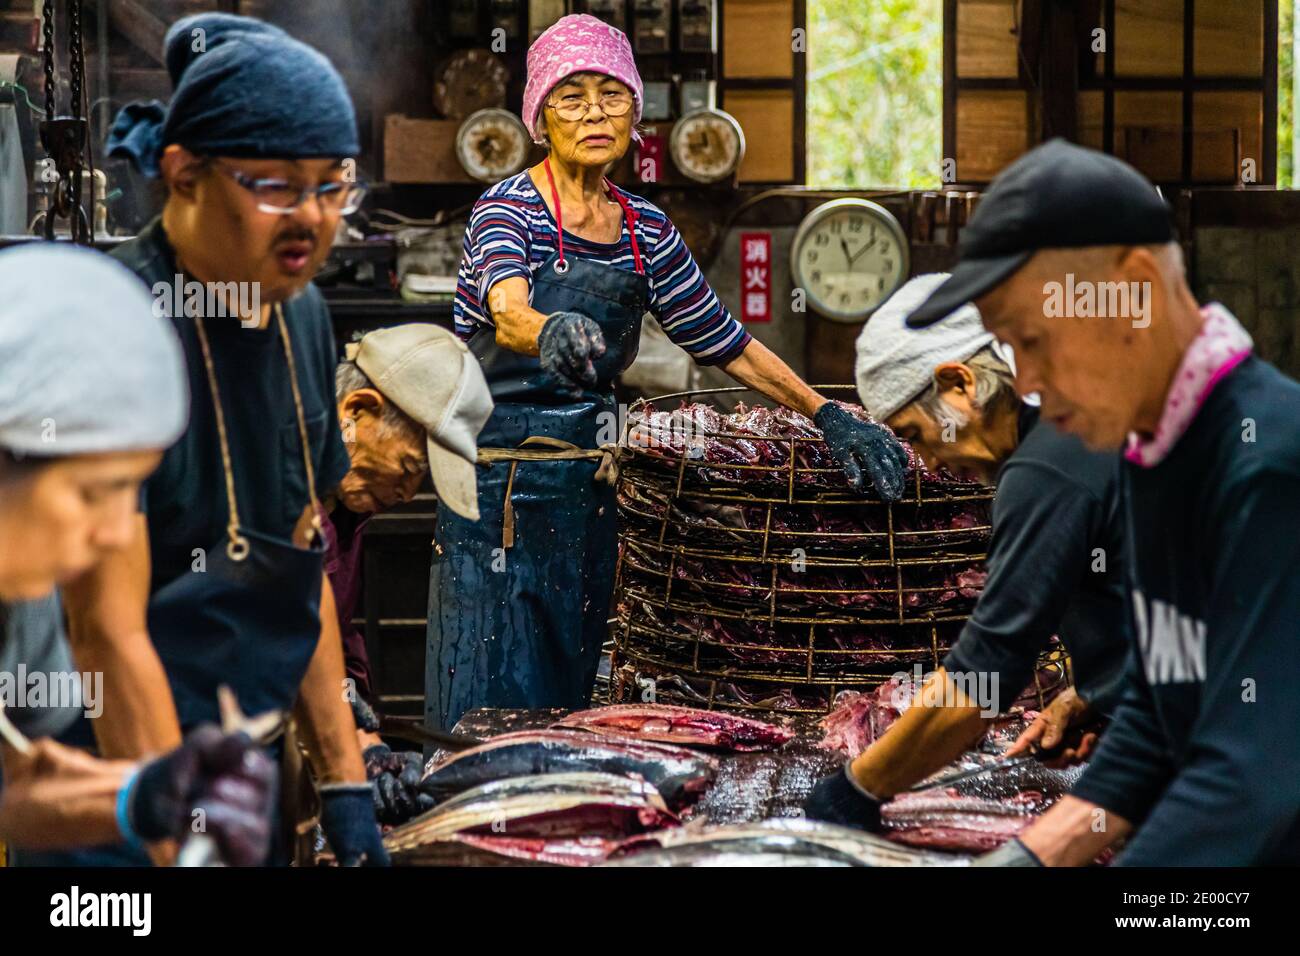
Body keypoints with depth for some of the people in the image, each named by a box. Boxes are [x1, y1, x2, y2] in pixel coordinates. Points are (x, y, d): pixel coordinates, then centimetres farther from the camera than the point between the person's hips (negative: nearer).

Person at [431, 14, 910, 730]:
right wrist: (550, 333, -55)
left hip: (588, 498, 6)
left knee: (572, 711, 5)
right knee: (493, 719, -7)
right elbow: (508, 312, -31)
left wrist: (829, 416, 4)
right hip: (499, 496, -5)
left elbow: (726, 344, 15)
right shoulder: (508, 209, -10)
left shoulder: (646, 233, 8)